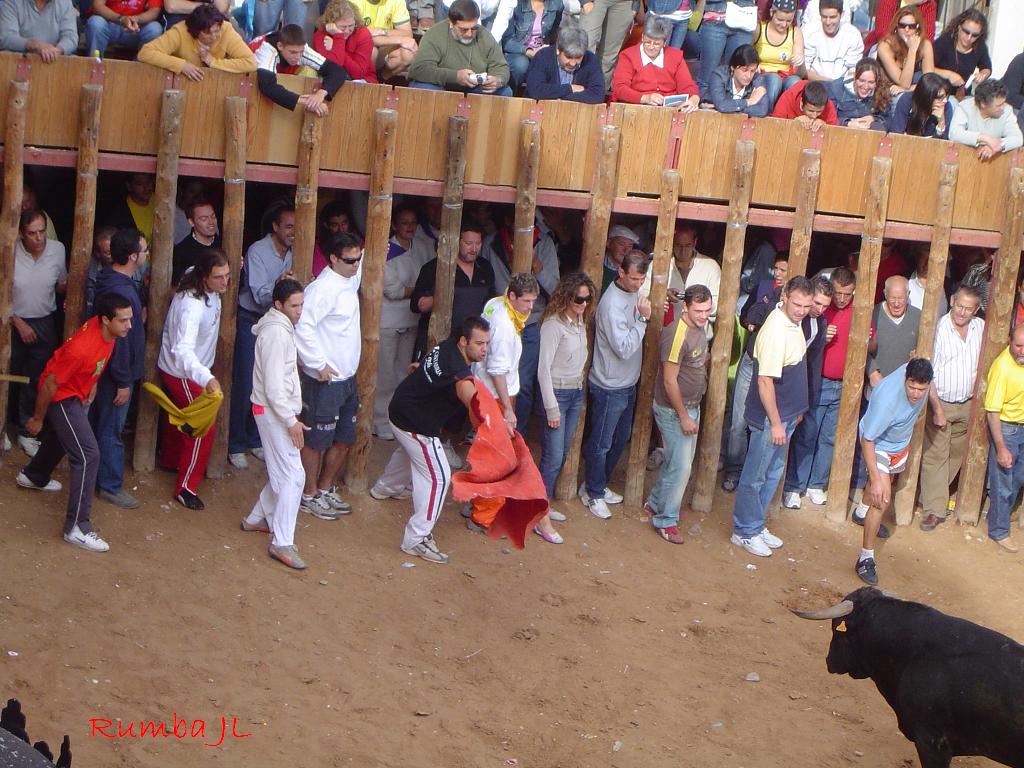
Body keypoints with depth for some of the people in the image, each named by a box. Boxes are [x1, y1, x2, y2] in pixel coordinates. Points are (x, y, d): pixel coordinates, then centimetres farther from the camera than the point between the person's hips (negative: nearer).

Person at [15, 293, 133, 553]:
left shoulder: (106, 331, -15)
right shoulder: (81, 348, -38)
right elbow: (50, 384, -26)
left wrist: (92, 384, 14)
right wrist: (37, 419, -14)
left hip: (77, 392, 9)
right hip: (61, 397, -9)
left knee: (59, 436, 33)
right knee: (88, 456, -14)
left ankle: (33, 476, 61)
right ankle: (77, 528, -10)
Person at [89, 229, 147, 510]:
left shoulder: (109, 280, 3)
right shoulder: (121, 292, -28)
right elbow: (119, 339, -25)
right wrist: (123, 383, -21)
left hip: (105, 369, 10)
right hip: (117, 374, -10)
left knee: (99, 423, 20)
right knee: (111, 430, 2)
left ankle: (102, 478, 34)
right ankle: (111, 486, 12)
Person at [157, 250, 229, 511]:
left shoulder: (210, 293, -10)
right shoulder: (192, 306, -38)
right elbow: (182, 350, -48)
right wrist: (207, 378, -63)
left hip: (189, 370, 9)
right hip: (182, 374, -9)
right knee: (204, 428, -8)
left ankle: (169, 460, 52)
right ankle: (186, 488, 2)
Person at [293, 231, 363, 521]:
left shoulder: (349, 280, 8)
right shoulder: (323, 288, -21)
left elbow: (361, 265, 34)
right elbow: (303, 326, -28)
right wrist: (318, 364, -24)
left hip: (347, 378, 9)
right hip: (324, 380, -9)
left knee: (344, 439, 17)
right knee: (317, 440, 4)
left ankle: (325, 489, 32)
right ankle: (309, 496, 16)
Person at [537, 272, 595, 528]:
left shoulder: (581, 321, 4)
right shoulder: (554, 324, -19)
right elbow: (544, 368, -18)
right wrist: (551, 408, -18)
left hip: (576, 393, 8)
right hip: (557, 393, -8)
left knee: (563, 453, 14)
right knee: (553, 456, -7)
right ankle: (541, 517, 0)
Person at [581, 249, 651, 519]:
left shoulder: (633, 293, 3)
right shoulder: (612, 304, -25)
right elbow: (624, 348, -26)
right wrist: (642, 318, -27)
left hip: (628, 383, 9)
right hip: (609, 386, -9)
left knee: (621, 438, 20)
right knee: (602, 443, 4)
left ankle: (596, 485, 34)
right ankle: (594, 493, 19)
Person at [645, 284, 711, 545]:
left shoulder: (700, 328, 3)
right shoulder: (676, 334, -25)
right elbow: (669, 380, -23)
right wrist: (683, 416, -19)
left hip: (691, 406, 9)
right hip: (673, 410, -9)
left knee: (678, 461, 18)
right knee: (680, 466, -5)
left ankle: (655, 504, 35)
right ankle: (665, 520, 8)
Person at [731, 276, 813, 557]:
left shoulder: (794, 324, 5)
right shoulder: (776, 332, -25)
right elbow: (765, 381, -25)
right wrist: (776, 423, -21)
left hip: (786, 414, 9)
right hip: (768, 417, -9)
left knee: (772, 473, 18)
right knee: (755, 476, 4)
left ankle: (757, 526, 31)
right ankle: (744, 532, 16)